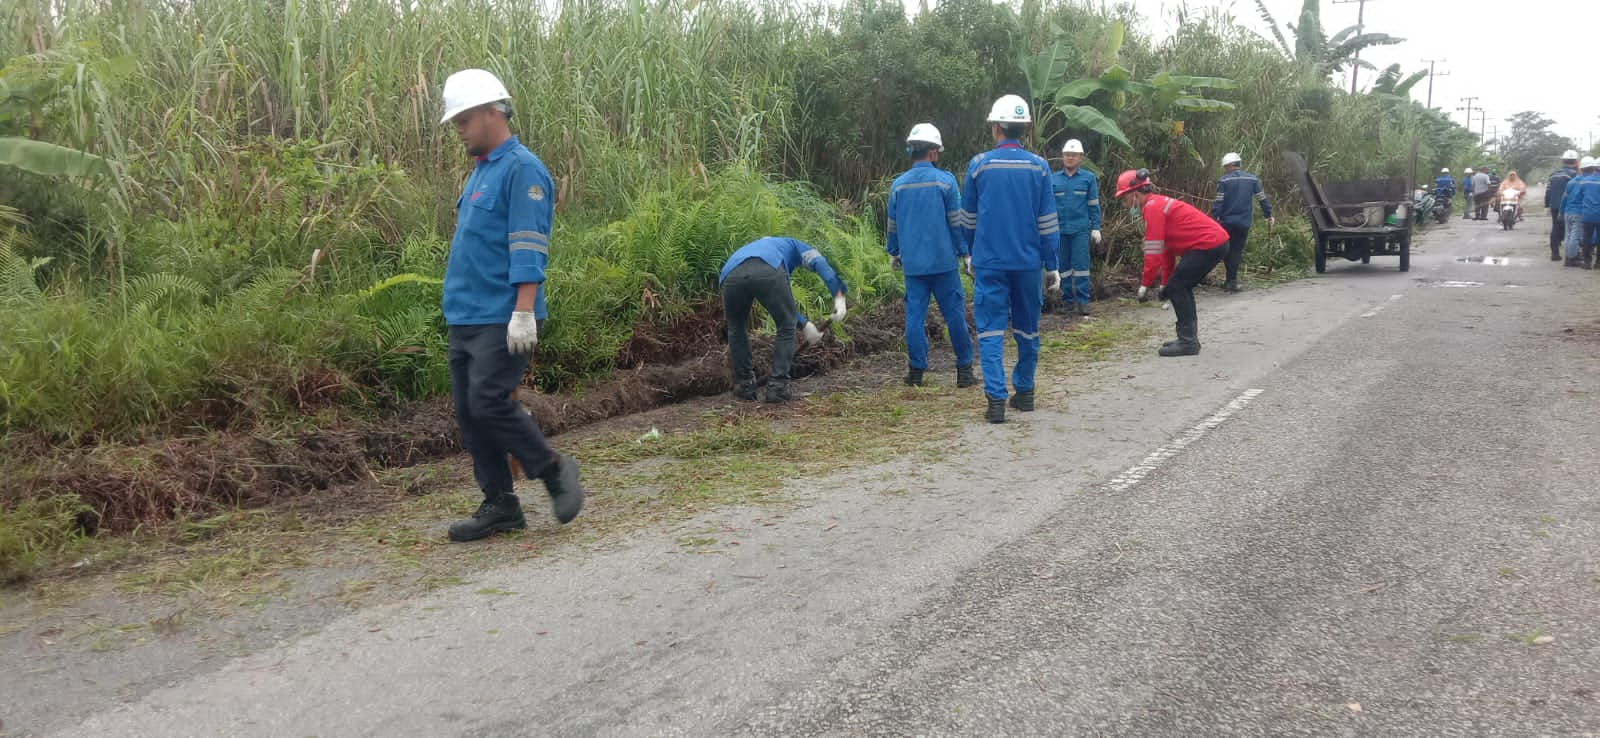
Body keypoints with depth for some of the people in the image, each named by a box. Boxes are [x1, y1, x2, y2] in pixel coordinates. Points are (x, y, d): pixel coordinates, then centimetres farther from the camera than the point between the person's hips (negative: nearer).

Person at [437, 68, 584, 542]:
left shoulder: (522, 169, -10)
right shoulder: (480, 172, 18)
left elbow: (528, 248, -18)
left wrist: (523, 312, -23)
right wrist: (459, 307, 21)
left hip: (501, 320, -9)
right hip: (464, 319, 9)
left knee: (489, 404, -13)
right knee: (468, 413, 7)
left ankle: (554, 470, 7)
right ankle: (499, 505, 15)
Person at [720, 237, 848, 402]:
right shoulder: (793, 245, 40)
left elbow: (784, 303, 51)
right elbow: (818, 262, 16)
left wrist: (804, 324, 56)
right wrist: (839, 296, 10)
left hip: (730, 275, 4)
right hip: (767, 272, -4)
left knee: (736, 328, 29)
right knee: (786, 327, 18)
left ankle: (744, 385, 28)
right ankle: (777, 387, 14)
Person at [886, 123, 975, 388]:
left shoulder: (898, 184, 5)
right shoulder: (945, 180, -5)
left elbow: (893, 225, 14)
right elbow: (957, 222, -3)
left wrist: (894, 253, 28)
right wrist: (965, 252, 6)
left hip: (912, 263, 3)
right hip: (944, 260, -3)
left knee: (915, 315, 5)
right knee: (954, 314, 4)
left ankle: (916, 371, 7)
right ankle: (964, 369, 8)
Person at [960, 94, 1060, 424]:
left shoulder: (979, 164, -2)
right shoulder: (1038, 167, -1)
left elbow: (968, 218, 8)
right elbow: (1048, 221, -1)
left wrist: (973, 253, 24)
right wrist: (1052, 266, 5)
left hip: (989, 261, -2)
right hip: (1028, 261, 2)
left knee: (991, 330, 0)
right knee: (1027, 328, 15)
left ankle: (996, 399, -10)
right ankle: (1024, 392, 26)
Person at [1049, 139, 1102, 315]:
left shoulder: (1088, 178, 2)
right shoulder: (1053, 179, 6)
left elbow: (1094, 205, 5)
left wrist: (1096, 228, 2)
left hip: (1080, 229, -2)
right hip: (1059, 229, 2)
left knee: (1081, 265, -4)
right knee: (1063, 265, 9)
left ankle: (1083, 301, 1)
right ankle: (1068, 299, 19)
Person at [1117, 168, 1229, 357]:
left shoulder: (1152, 207, -13)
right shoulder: (1158, 204, 17)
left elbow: (1154, 252, -17)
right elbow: (1166, 248, 22)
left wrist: (1145, 285, -9)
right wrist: (1166, 282, 24)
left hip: (1208, 244, -10)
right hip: (1217, 241, 10)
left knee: (1177, 288, -7)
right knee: (1181, 287, 15)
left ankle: (1188, 341, -7)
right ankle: (1189, 337, 20)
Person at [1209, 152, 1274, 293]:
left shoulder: (1224, 181, -6)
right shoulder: (1253, 179, 4)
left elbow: (1218, 203, -10)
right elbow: (1262, 199, 6)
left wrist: (1213, 220, -9)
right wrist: (1269, 215, 15)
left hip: (1227, 222, -2)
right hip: (1244, 223, 2)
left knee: (1227, 250, 13)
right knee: (1237, 251, 7)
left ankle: (1231, 279, 13)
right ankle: (1232, 280, -1)